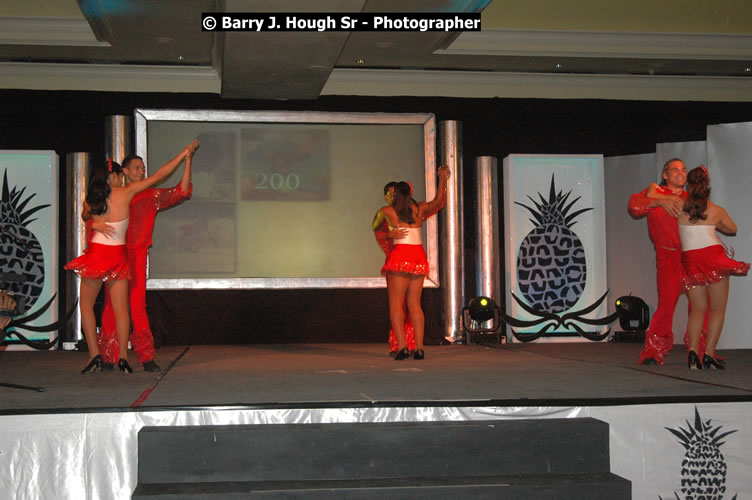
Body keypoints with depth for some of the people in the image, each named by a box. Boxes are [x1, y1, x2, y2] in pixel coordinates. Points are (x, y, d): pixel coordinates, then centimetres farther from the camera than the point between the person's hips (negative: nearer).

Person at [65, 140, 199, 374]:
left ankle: (95, 355, 2)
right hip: (118, 255, 0)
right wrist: (184, 153, 4)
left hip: (96, 253, 0)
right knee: (120, 308, 5)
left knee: (86, 304, 12)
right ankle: (123, 357, -1)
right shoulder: (125, 193, -4)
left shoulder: (90, 201, 1)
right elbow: (158, 176, -1)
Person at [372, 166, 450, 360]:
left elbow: (374, 227, 22)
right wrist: (443, 179, 29)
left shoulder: (386, 211, 4)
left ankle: (402, 346, -16)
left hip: (400, 255, -4)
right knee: (414, 304, 8)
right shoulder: (420, 208, 9)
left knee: (396, 304, -3)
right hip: (419, 256, 4)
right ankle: (419, 348, 1)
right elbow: (439, 201, 24)